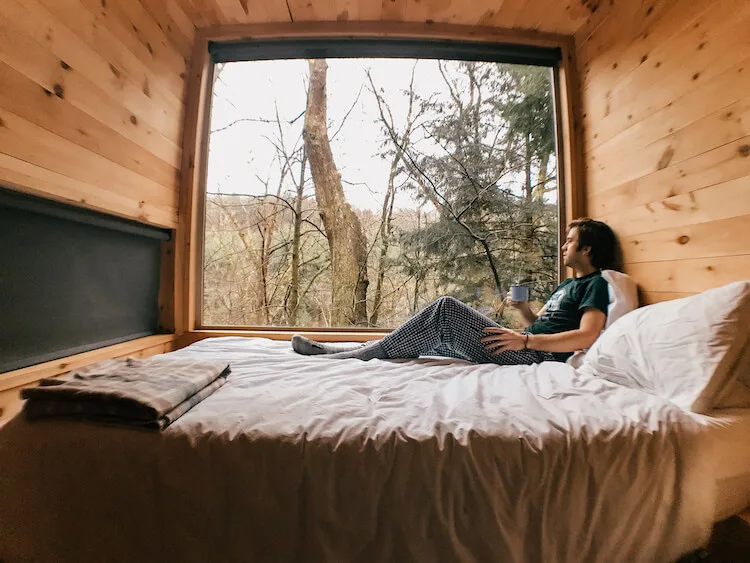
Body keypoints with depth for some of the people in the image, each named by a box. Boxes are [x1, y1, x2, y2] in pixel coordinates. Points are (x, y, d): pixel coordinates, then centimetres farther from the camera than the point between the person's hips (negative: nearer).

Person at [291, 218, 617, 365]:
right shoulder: (568, 285, 27)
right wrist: (523, 309, 5)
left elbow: (587, 337, -15)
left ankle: (361, 355, -20)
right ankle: (358, 350, -5)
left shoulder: (596, 284, 0)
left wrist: (526, 340, -19)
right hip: (524, 351, 9)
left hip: (536, 356, -9)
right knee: (438, 336, -4)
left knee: (446, 309, -23)